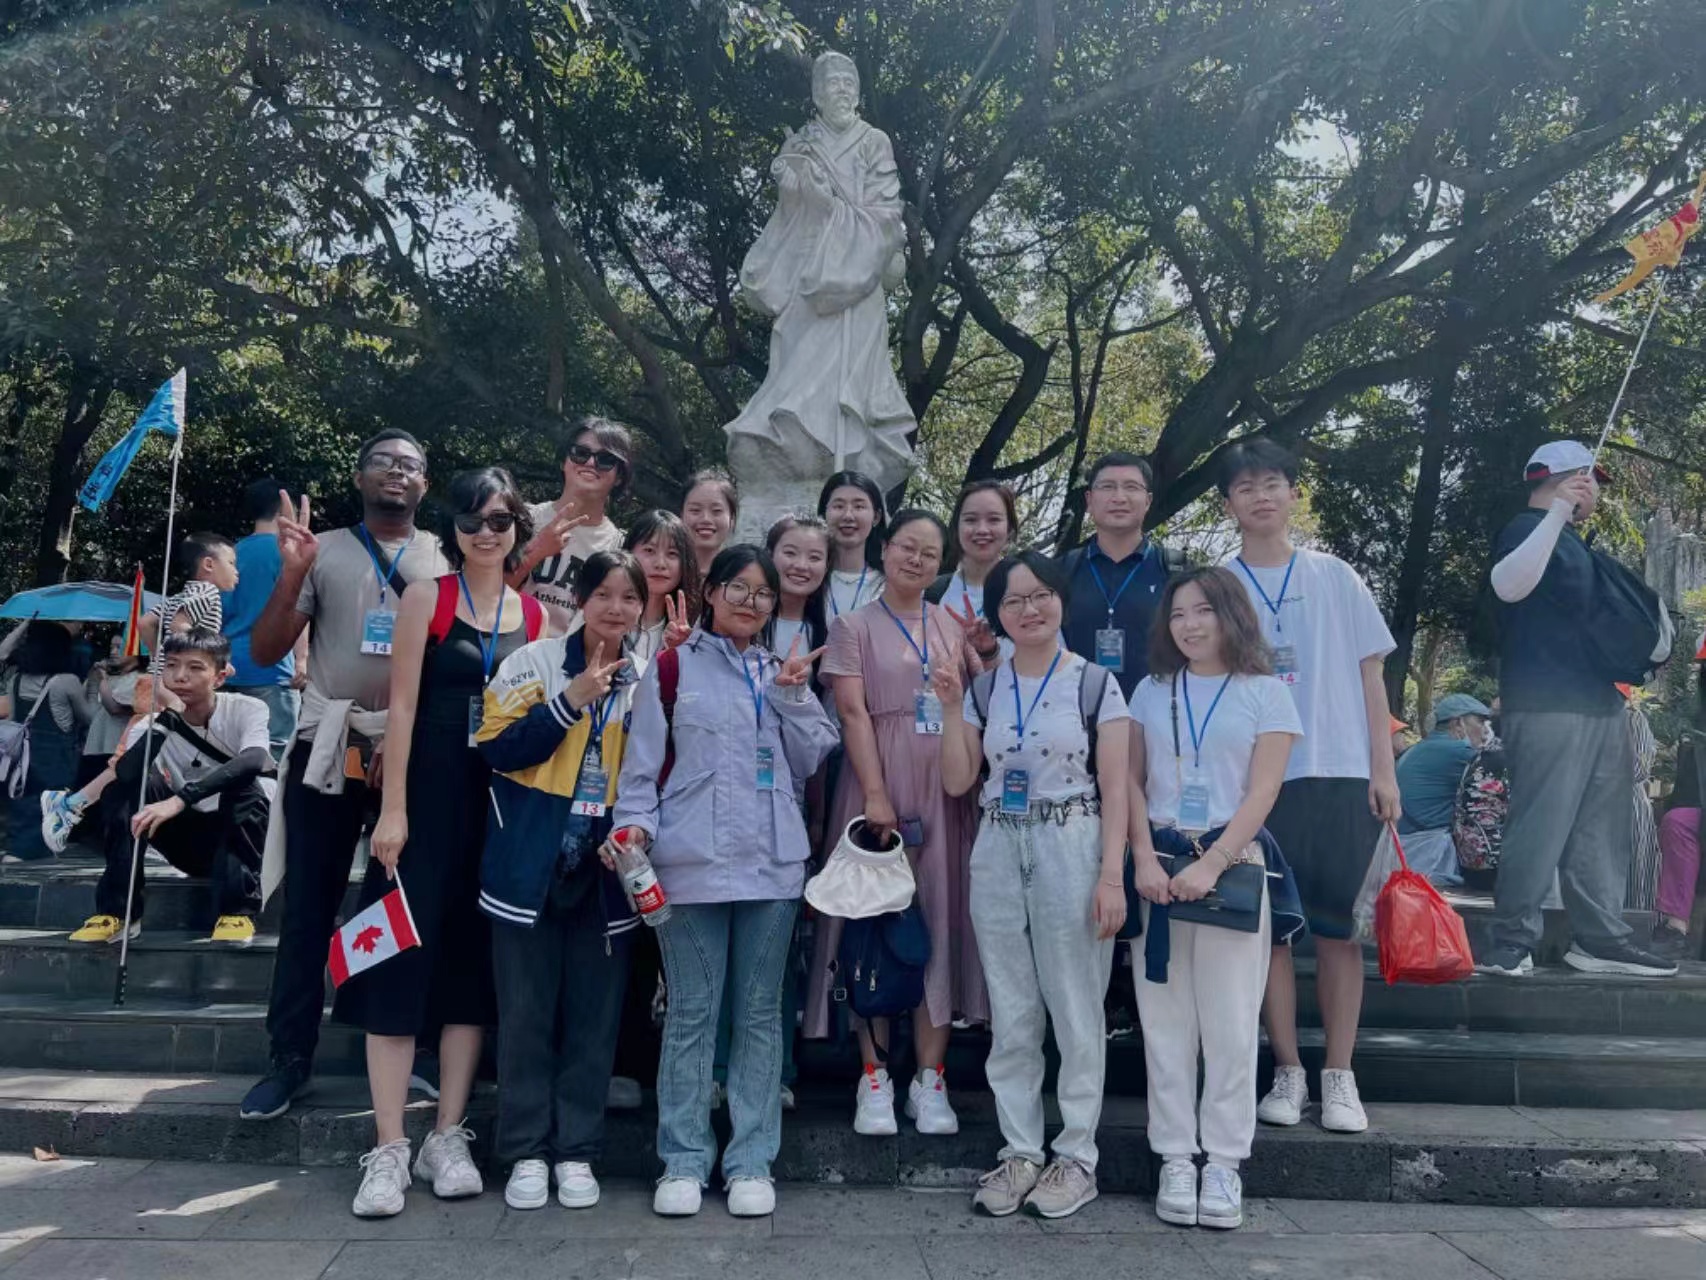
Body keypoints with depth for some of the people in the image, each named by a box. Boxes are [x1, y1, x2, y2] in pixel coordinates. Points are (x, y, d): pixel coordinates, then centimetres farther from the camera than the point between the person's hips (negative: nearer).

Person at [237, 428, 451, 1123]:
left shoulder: (448, 557, 7)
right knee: (308, 907, 4)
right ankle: (290, 1059, 15)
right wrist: (291, 573, -14)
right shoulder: (323, 550, 5)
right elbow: (265, 651, -2)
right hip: (331, 745, 0)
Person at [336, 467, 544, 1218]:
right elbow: (402, 706, -6)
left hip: (503, 808, 3)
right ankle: (389, 1149, 6)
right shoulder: (427, 597, 0)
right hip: (428, 797, -3)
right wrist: (392, 810, -12)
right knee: (403, 959, -2)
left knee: (476, 966, 8)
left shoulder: (537, 615, 8)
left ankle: (448, 1138, 19)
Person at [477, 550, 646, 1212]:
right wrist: (570, 701, -17)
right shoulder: (534, 662, -1)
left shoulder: (646, 680, 7)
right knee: (526, 1014, 5)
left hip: (606, 872, 2)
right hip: (532, 866, -2)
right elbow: (497, 750, -10)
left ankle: (577, 1151, 19)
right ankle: (527, 1152, 18)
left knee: (595, 1016, 7)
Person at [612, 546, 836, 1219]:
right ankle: (683, 1161, 12)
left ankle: (752, 1161, 16)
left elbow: (807, 760, 10)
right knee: (691, 1013, 1)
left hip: (772, 861, 4)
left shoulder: (782, 671, 16)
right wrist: (634, 823, -13)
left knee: (760, 1012, 8)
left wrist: (793, 694, -2)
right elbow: (644, 760, 1)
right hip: (692, 861, -3)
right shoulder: (673, 667, 4)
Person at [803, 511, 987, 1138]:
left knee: (942, 921, 3)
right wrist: (876, 796, -14)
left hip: (945, 788, 3)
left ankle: (929, 1078, 11)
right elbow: (853, 713, -5)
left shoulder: (951, 627, 15)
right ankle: (874, 1077, 9)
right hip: (879, 786, -3)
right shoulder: (854, 626, 5)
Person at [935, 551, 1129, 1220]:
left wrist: (1111, 875, -11)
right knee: (1010, 1014, 9)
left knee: (1075, 1010, 2)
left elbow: (1115, 789, -4)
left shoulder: (1095, 683, -1)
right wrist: (950, 708, -4)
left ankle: (1077, 1156, 15)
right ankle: (1019, 1151, 20)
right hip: (997, 853, 4)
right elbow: (957, 781, 6)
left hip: (1071, 849, -4)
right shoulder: (984, 687, 9)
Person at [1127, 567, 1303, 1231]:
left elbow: (1262, 792, -4)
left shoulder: (1265, 693, 3)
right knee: (1165, 1019, 4)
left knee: (1230, 1021, 0)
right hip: (1160, 865, 2)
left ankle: (1224, 1163, 11)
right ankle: (1175, 1160, 13)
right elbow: (1133, 782, 7)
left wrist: (1210, 865, -14)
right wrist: (1144, 859, -8)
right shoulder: (1151, 692, 11)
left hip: (1232, 864, -2)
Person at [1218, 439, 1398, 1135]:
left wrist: (1384, 769, 1)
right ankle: (1287, 1071, 14)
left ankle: (1339, 1077, 12)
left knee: (1337, 924, 3)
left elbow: (1369, 672, 8)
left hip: (1339, 771, 0)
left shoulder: (1334, 577, 8)